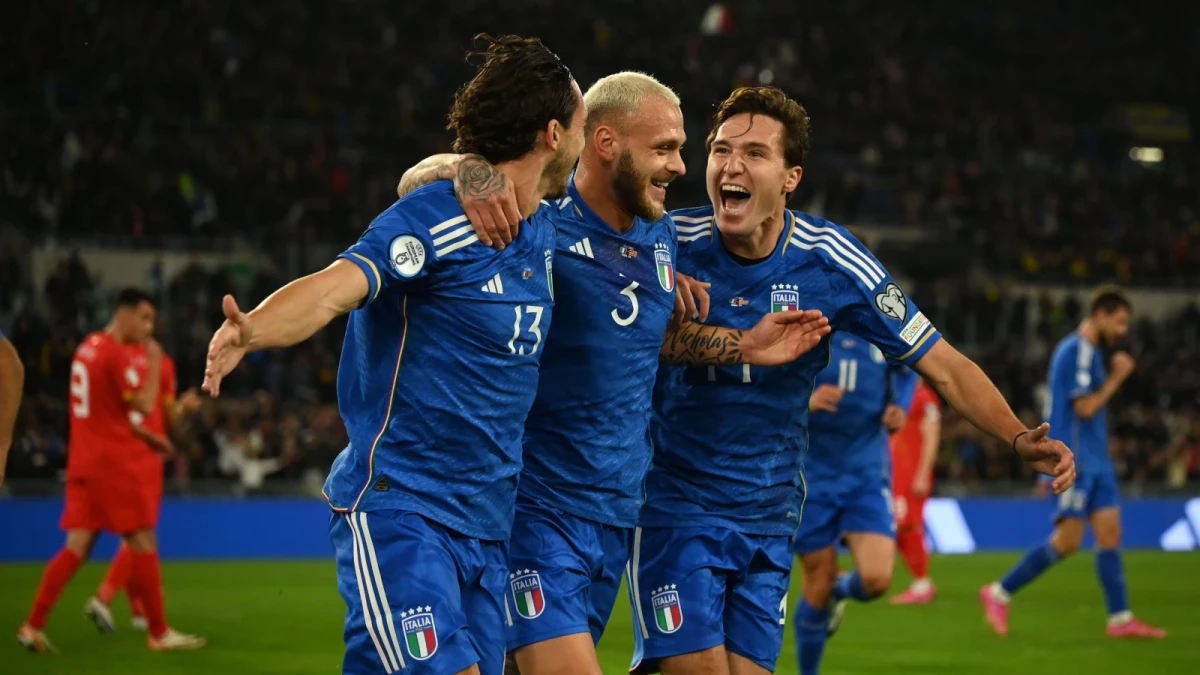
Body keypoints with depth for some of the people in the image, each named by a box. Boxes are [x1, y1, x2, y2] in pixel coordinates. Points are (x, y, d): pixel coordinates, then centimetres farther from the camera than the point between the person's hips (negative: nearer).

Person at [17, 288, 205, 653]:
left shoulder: (88, 347, 15)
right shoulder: (116, 353, -14)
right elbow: (144, 405, -16)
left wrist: (145, 434, 22)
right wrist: (154, 362, -6)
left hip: (83, 462, 9)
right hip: (112, 463, -9)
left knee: (77, 546, 6)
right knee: (143, 543, -1)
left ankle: (34, 626, 0)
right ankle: (159, 633, 4)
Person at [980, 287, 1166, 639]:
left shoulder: (1090, 351, 16)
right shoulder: (1076, 350, -14)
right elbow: (1085, 407, -18)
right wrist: (1117, 377, -10)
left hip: (1095, 461, 10)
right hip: (1076, 461, -10)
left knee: (1110, 531, 4)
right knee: (1067, 541, -9)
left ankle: (1120, 618, 4)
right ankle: (999, 593, 1)